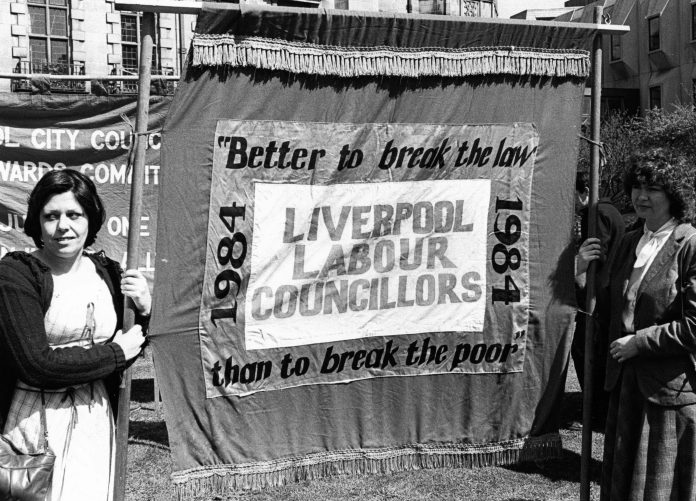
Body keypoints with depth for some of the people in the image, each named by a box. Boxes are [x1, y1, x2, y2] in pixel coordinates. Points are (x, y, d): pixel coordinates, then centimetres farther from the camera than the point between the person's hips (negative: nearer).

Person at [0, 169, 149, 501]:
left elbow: (133, 351, 13)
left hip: (95, 418, 5)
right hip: (37, 422, -4)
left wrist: (144, 309, -7)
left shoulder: (107, 271, 4)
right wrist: (116, 353, -12)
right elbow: (36, 364, -20)